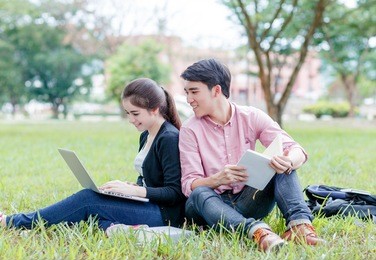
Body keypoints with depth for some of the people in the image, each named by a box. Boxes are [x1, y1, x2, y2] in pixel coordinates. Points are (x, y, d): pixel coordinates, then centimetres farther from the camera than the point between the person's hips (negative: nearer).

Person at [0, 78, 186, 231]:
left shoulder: (170, 139, -14)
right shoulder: (146, 136, 16)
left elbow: (175, 193, -17)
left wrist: (134, 190, -24)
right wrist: (131, 186, 0)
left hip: (164, 214, -10)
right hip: (147, 205, 10)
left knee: (87, 200, -18)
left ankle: (15, 223, -12)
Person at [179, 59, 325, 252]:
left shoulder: (251, 117, 0)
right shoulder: (190, 129, -4)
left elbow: (296, 150, -9)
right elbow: (189, 185, -11)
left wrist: (290, 161, -34)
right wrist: (218, 179, -33)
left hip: (248, 200, 2)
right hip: (211, 204, -2)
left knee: (282, 166, -17)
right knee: (200, 194, -34)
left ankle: (299, 223, -38)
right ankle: (257, 230, -56)